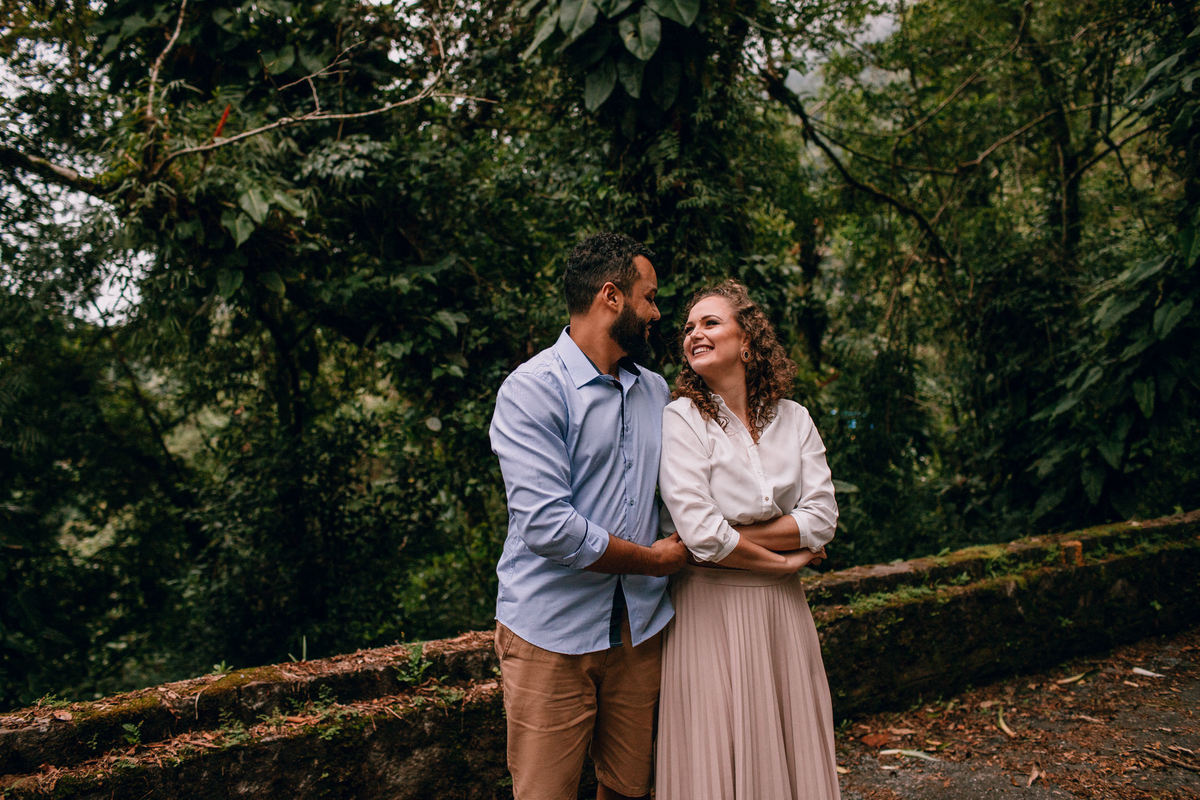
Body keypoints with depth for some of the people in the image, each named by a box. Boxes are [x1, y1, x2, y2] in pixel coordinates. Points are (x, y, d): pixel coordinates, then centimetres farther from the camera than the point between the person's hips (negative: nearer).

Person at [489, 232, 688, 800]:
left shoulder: (656, 390, 12)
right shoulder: (532, 390, -13)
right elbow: (548, 528, -21)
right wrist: (653, 559, -10)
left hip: (640, 626, 6)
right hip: (552, 635, -6)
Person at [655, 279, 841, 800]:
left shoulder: (793, 419, 6)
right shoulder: (681, 418, -7)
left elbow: (822, 519, -3)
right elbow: (701, 535, -16)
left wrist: (733, 536, -11)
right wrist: (782, 560, -6)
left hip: (782, 608, 4)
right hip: (710, 606, -4)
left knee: (788, 749, 11)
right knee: (716, 754, 3)